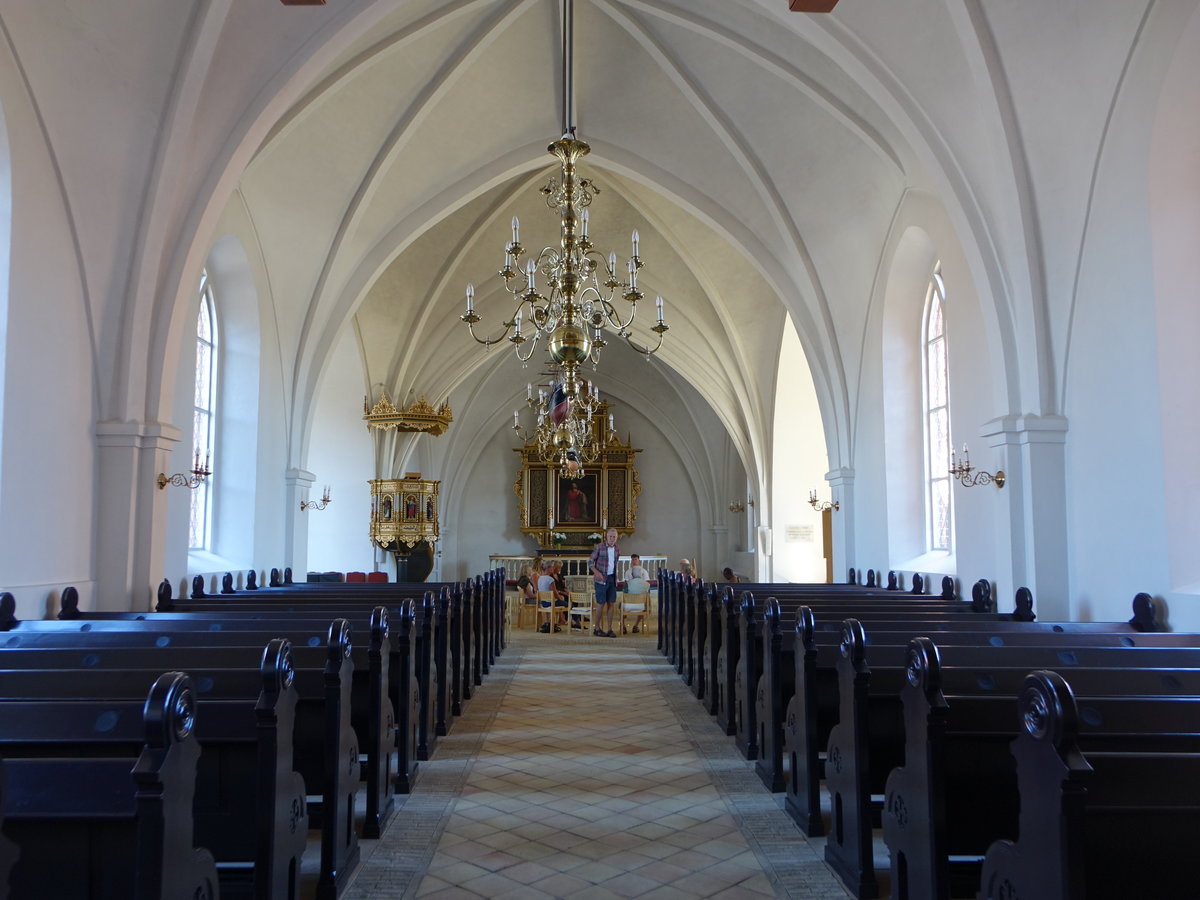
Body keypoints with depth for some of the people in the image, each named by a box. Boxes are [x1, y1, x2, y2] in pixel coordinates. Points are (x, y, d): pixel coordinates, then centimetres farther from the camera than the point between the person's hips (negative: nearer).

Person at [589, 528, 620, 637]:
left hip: (612, 579, 5)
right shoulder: (599, 547, -8)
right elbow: (590, 561, -6)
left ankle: (610, 629, 11)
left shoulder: (617, 549, 8)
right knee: (601, 604, -2)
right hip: (602, 579, -5)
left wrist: (615, 576, 14)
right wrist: (596, 572, -20)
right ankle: (597, 629, 8)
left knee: (611, 604, 5)